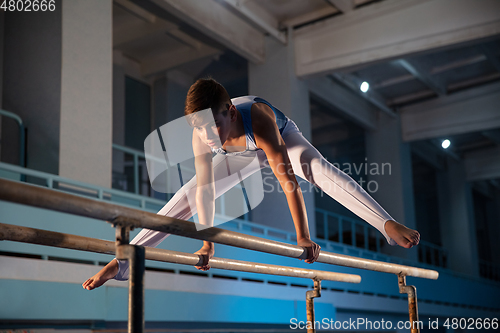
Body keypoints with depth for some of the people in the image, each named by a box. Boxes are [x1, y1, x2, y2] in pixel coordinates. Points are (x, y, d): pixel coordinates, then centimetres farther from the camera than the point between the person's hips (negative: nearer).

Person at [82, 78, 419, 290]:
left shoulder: (258, 121, -46)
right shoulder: (201, 138, -34)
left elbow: (288, 180, -45)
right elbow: (205, 188, -24)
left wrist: (303, 237, -43)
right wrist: (207, 242, -22)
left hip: (283, 139, -3)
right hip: (243, 155, 3)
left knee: (320, 168, -35)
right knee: (185, 199, -4)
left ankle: (389, 225, -41)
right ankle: (124, 260, 3)